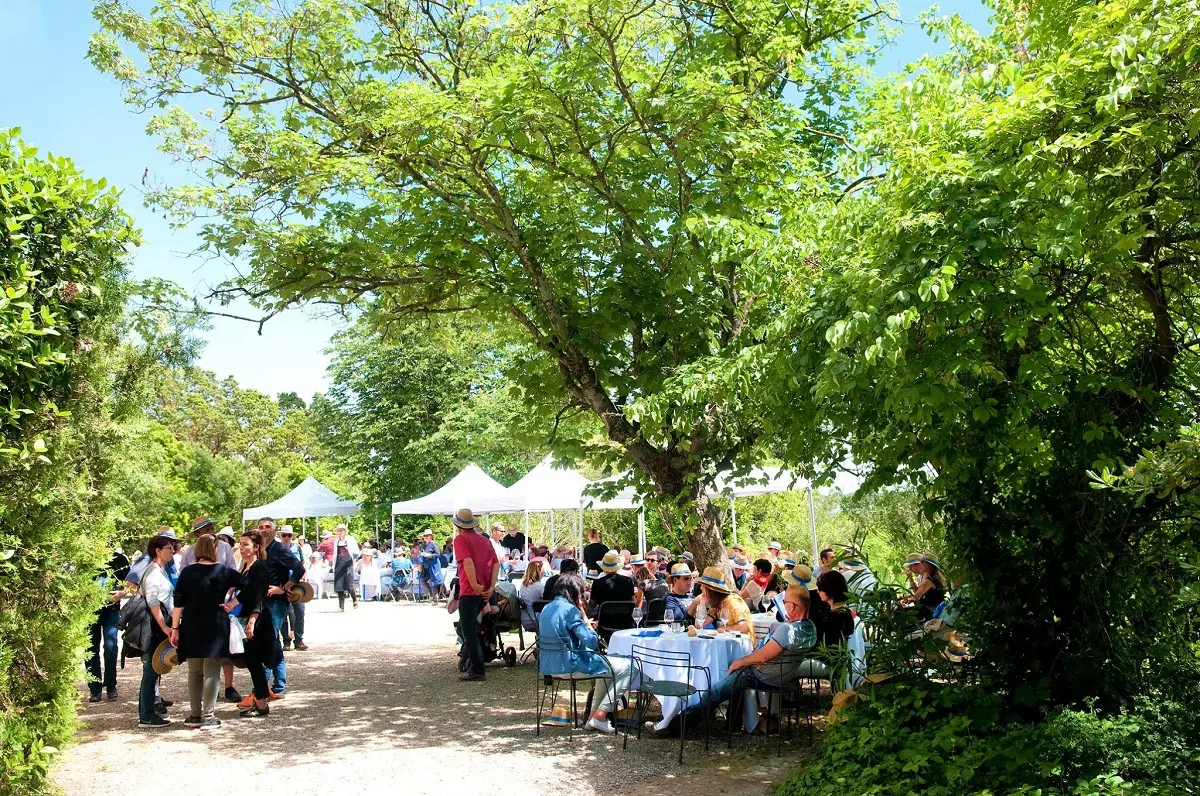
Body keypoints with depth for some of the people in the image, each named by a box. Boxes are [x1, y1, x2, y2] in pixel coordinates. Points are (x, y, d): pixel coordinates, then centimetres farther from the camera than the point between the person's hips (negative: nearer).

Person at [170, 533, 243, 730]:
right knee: (211, 672, 1)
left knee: (194, 672, 13)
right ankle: (208, 716, -1)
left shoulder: (187, 572, 1)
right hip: (216, 626, -3)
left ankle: (195, 715, 18)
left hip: (191, 627, 3)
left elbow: (178, 602, 0)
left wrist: (175, 628, 4)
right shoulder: (224, 572, -4)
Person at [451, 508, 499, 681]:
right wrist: (491, 587, -1)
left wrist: (475, 585, -20)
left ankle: (477, 670, -2)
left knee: (469, 632, -1)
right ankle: (472, 660, 27)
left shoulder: (460, 539, -5)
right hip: (484, 592, 7)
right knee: (468, 627, 23)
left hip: (470, 591, -7)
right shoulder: (485, 540, 15)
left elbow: (467, 561, -20)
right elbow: (496, 563, 5)